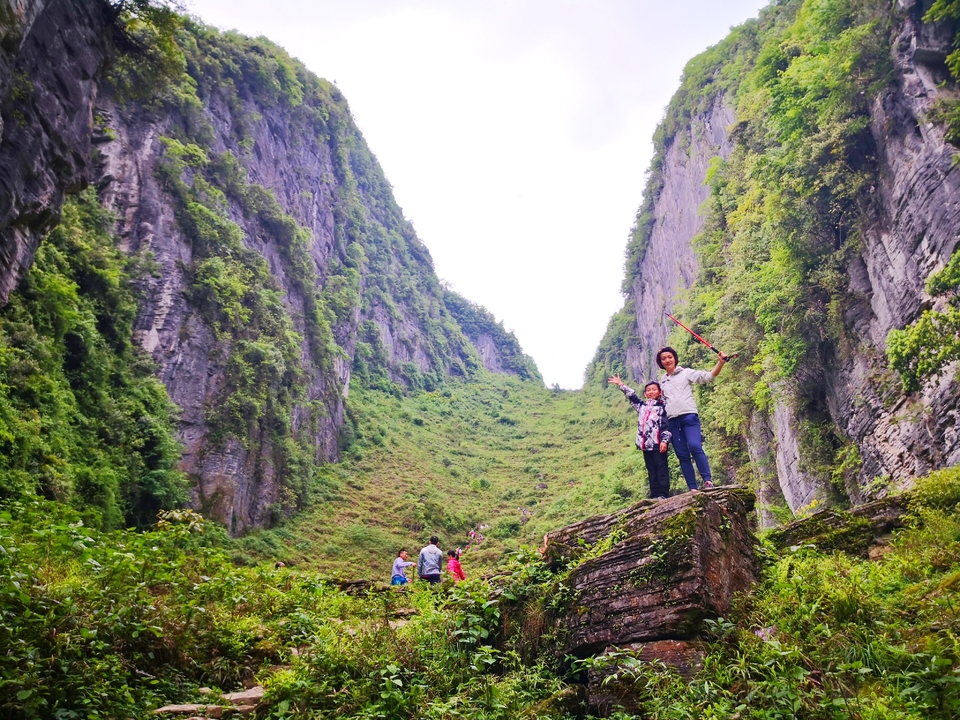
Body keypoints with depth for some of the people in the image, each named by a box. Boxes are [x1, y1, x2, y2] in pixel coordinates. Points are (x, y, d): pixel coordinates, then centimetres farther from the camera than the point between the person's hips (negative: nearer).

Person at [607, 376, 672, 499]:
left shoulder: (662, 407, 1)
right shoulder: (641, 406, 17)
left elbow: (666, 425, -7)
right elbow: (631, 396, 28)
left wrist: (665, 440, -17)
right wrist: (621, 384, 30)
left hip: (658, 444, -6)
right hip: (645, 444, 6)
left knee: (662, 469, -5)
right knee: (651, 470, 7)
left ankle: (663, 495, -7)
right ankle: (655, 495, 9)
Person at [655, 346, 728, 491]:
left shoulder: (686, 373, 7)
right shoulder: (662, 381, 21)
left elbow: (708, 376, -3)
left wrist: (721, 362, -17)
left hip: (689, 416, -5)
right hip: (672, 421, 5)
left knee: (695, 447, -24)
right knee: (682, 455, 0)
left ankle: (708, 480, -22)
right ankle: (693, 488, 1)